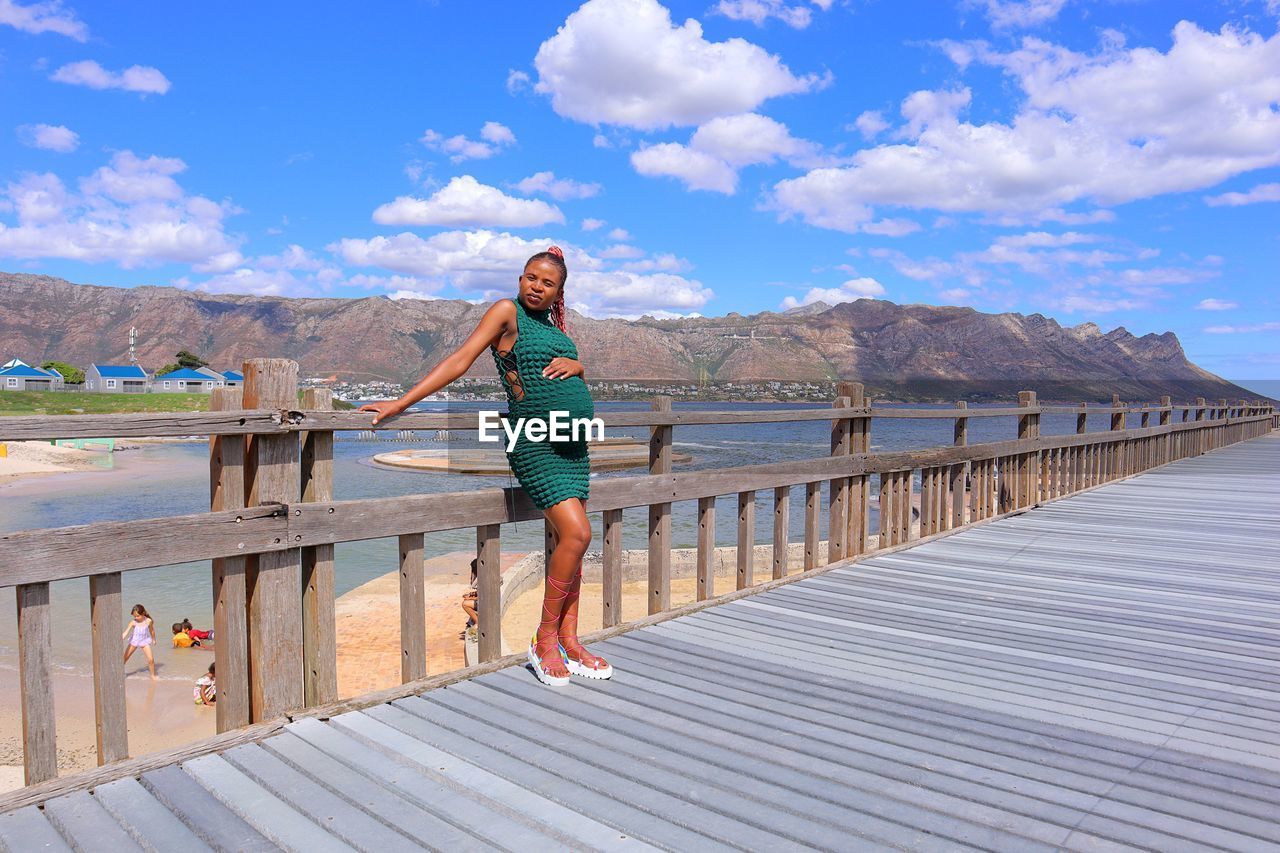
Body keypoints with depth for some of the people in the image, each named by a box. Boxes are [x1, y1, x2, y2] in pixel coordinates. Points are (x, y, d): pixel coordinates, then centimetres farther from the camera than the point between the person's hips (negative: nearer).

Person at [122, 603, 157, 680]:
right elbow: (126, 632, -21)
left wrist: (153, 639, 15)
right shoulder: (133, 623, -15)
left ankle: (153, 675, 6)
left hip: (144, 641, -1)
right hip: (134, 641, 1)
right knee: (124, 658, 6)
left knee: (151, 659, -11)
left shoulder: (148, 621, -13)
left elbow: (152, 630, 4)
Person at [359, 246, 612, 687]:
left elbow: (578, 376, 23)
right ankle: (545, 640, -2)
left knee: (570, 541, 6)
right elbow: (459, 360, -8)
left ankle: (569, 643, 14)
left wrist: (575, 365, -3)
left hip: (573, 446, 8)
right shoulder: (507, 311, -3)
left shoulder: (554, 327, 17)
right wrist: (400, 403, -15)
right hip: (535, 442, -8)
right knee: (576, 534, -18)